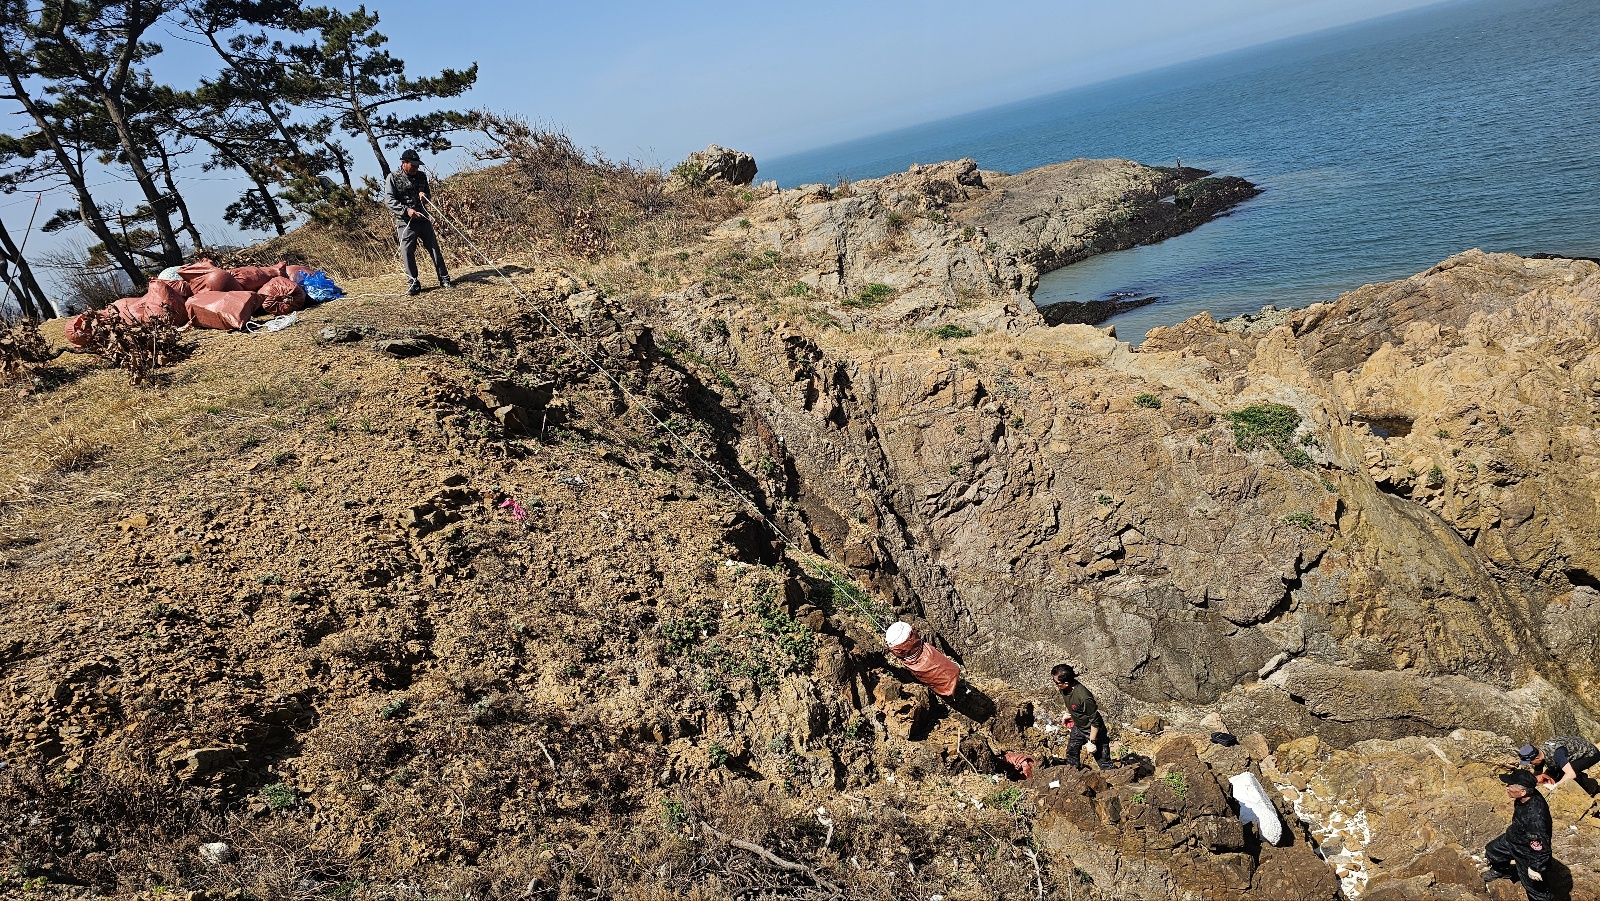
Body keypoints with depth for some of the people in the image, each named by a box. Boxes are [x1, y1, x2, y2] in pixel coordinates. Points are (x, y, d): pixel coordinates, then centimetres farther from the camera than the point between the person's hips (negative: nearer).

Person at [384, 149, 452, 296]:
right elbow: (389, 200, -11)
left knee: (434, 249, 3)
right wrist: (406, 210, -24)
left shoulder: (421, 176, 10)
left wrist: (425, 196, -5)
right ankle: (414, 284, 3)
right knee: (407, 252, -5)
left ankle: (444, 279, 11)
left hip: (423, 218, 4)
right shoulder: (393, 177, -4)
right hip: (405, 221, -4)